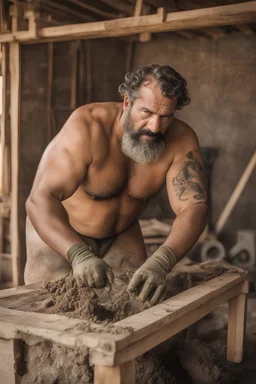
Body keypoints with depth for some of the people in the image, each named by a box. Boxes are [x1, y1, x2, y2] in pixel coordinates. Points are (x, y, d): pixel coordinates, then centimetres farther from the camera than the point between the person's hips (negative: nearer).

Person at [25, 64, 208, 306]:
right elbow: (40, 199, -38)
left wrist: (160, 263, -49)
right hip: (59, 233, -3)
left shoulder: (181, 141, -22)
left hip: (122, 234, 4)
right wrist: (79, 255, -54)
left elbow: (194, 207, -31)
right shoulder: (88, 126, -33)